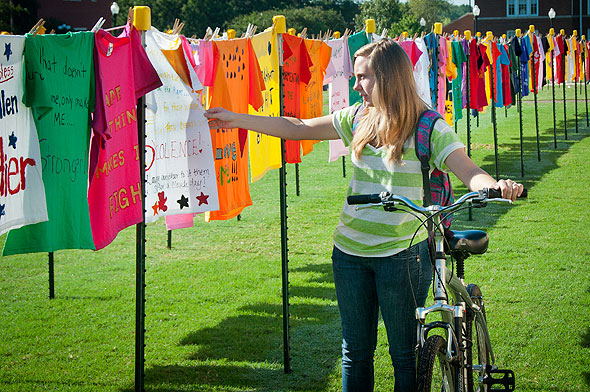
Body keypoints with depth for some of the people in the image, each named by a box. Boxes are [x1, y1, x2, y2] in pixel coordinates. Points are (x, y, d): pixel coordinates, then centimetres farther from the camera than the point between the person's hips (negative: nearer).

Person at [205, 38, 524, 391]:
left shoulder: (428, 127, -11)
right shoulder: (359, 118, 5)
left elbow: (468, 171, -22)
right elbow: (298, 129, 12)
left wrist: (496, 185, -45)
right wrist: (236, 120, 11)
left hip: (402, 253, -5)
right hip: (350, 250, 6)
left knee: (405, 355, 4)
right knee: (355, 350, 15)